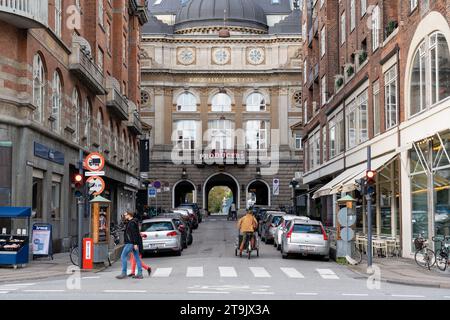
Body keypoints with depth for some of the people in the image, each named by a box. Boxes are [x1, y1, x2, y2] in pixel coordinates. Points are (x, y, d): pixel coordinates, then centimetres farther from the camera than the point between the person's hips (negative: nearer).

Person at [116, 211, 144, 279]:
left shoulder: (131, 223, -13)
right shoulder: (130, 222, 18)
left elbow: (134, 234, -20)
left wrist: (135, 243, -24)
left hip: (131, 243, -10)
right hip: (134, 243, 10)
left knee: (123, 256, -5)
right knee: (137, 258, 7)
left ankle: (124, 273, -5)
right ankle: (140, 274, 6)